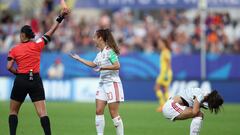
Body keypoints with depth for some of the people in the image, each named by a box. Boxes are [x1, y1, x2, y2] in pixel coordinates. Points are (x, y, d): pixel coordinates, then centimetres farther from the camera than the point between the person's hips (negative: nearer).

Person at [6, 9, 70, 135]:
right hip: (36, 81, 1)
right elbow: (50, 32, 5)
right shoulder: (37, 45, 1)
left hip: (21, 81, -1)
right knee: (42, 112, -5)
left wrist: (18, 72, 10)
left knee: (13, 112, 14)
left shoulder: (14, 50, 0)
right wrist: (60, 18, 8)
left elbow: (9, 67, -8)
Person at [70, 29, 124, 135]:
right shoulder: (100, 53, 13)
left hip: (112, 83, -8)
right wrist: (79, 59, 31)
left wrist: (102, 67, -23)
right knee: (99, 111, 2)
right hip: (102, 84, 8)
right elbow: (93, 64, 30)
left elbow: (117, 66, -20)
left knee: (114, 113, -8)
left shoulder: (109, 51, -12)